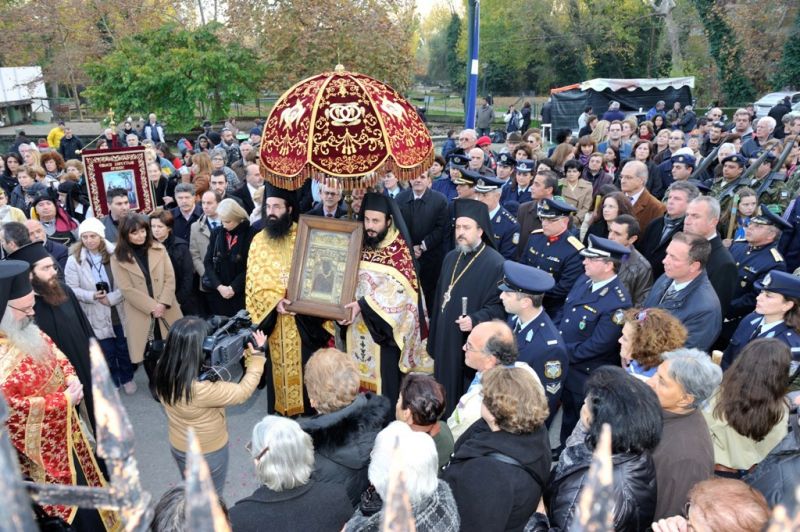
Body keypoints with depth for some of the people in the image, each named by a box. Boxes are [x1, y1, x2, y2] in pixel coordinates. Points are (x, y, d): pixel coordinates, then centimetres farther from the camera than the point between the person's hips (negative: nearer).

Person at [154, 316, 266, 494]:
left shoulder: (163, 368, -20)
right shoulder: (200, 389, -41)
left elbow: (199, 369, -4)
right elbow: (242, 392, -29)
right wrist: (257, 356, -20)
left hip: (178, 447, 6)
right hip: (208, 453, -6)